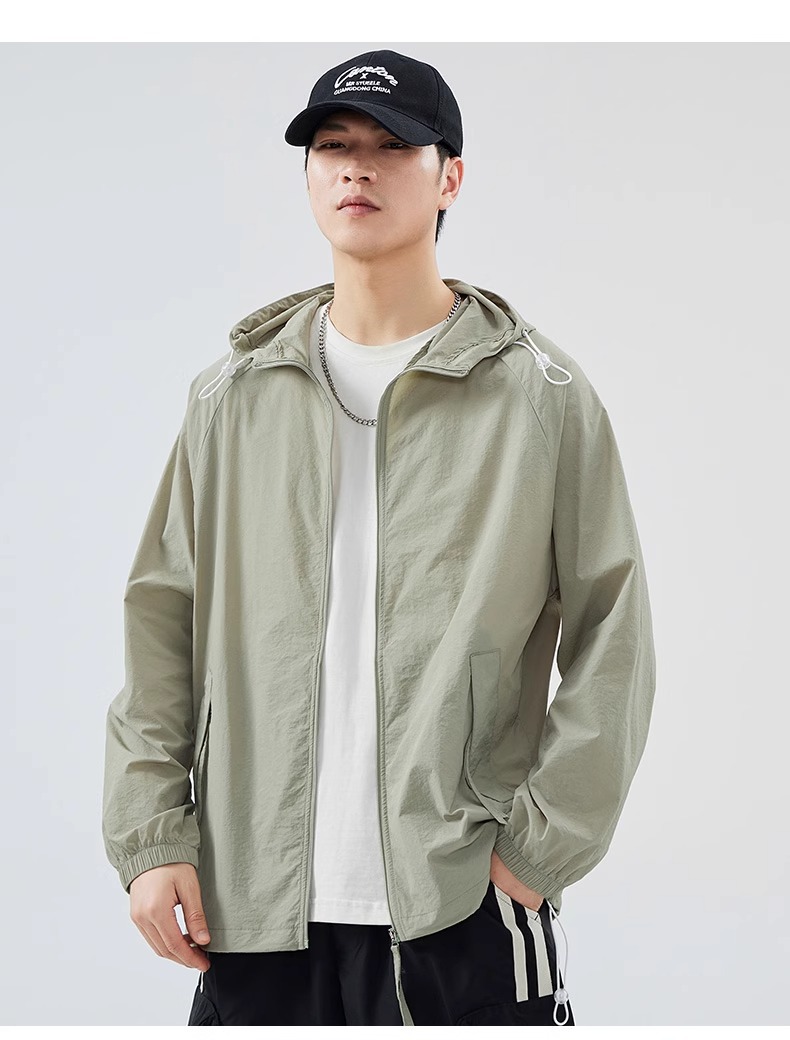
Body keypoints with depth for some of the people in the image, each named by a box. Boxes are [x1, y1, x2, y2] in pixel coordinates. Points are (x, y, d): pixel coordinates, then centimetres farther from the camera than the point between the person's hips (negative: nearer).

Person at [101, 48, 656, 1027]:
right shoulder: (233, 395, 8)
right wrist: (150, 834, 0)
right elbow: (162, 617, 8)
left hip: (465, 912, -2)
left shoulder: (542, 396, 0)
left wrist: (545, 838, -7)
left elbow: (612, 639, -1)